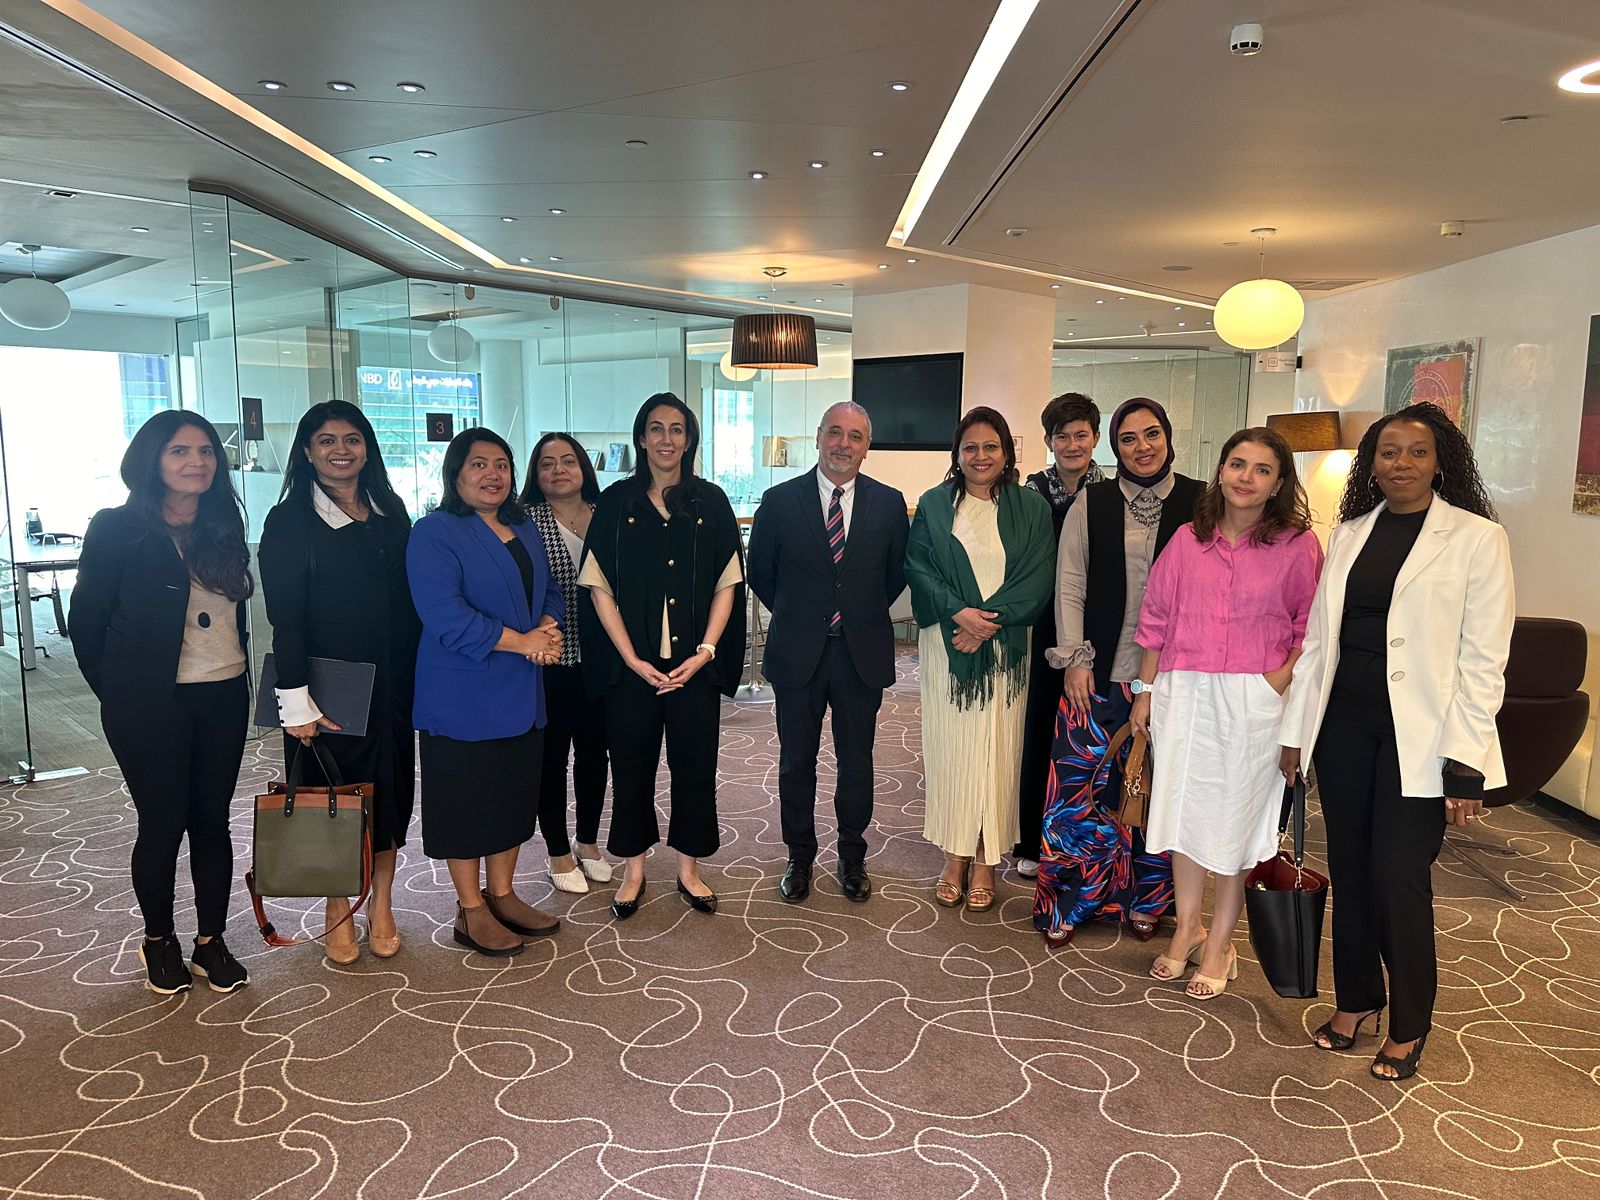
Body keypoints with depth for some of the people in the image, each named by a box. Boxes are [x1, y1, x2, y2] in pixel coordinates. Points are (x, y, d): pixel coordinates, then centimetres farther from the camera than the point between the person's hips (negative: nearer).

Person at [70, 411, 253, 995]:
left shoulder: (224, 526, 8)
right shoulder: (117, 529, -6)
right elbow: (86, 621, -2)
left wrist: (236, 676, 9)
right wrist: (118, 694, 0)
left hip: (224, 699, 4)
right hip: (151, 704, -4)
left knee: (212, 819, 9)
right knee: (163, 822, 5)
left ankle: (211, 942, 22)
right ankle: (158, 940, 25)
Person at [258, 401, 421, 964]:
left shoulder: (389, 513, 8)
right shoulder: (290, 521, -6)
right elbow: (285, 617, -11)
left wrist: (418, 673, 7)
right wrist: (296, 699, -16)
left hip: (391, 683, 4)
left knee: (389, 791, 10)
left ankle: (381, 908, 24)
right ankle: (339, 915, 22)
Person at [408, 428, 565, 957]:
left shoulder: (525, 530, 13)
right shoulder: (435, 533, -11)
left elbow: (550, 593, 15)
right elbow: (444, 615, -22)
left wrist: (549, 629, -9)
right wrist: (523, 642, -21)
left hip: (521, 695, 7)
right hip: (462, 696, -7)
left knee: (515, 793, 14)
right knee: (466, 799, 4)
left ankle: (501, 894, 29)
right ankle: (470, 911, 17)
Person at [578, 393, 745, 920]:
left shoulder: (710, 502, 3)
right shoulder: (616, 502, 1)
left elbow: (727, 583, 2)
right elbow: (598, 586, -2)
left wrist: (705, 651, -9)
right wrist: (632, 659, -10)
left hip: (694, 663, 1)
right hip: (631, 663, 0)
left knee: (694, 763, 7)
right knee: (632, 763, 7)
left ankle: (689, 868, 24)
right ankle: (633, 868, 25)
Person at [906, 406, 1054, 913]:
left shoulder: (1031, 508, 4)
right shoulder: (934, 504, 6)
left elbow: (1037, 578, -2)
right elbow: (918, 568, 0)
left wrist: (991, 618, -15)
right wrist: (958, 612, -15)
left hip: (1005, 648, 0)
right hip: (947, 644, 0)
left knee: (996, 749, 2)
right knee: (949, 744, 3)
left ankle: (985, 860, 14)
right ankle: (954, 856, 14)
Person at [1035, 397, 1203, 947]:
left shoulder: (1198, 502, 0)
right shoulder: (1092, 503, 3)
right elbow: (1070, 585, 3)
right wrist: (1074, 657, -3)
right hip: (1099, 671, 0)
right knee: (1080, 782, 1)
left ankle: (1143, 901, 27)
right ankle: (1066, 901, 16)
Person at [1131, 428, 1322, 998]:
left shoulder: (1298, 545, -2)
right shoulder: (1188, 539, 5)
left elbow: (1312, 629, -1)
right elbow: (1156, 618, 8)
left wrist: (1280, 681, -15)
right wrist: (1146, 689, 6)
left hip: (1253, 699, -3)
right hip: (1183, 693, 3)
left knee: (1235, 818, 6)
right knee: (1183, 808, 11)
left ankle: (1218, 946, 22)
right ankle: (1187, 929, 28)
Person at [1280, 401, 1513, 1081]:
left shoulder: (1476, 538, -4)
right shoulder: (1349, 534, 10)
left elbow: (1484, 660, -8)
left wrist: (1465, 764, -12)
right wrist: (1296, 730, 9)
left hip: (1418, 736, -4)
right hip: (1345, 723, 5)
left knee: (1399, 877, -1)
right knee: (1348, 869, 12)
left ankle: (1408, 1028, 20)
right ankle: (1356, 999, 30)